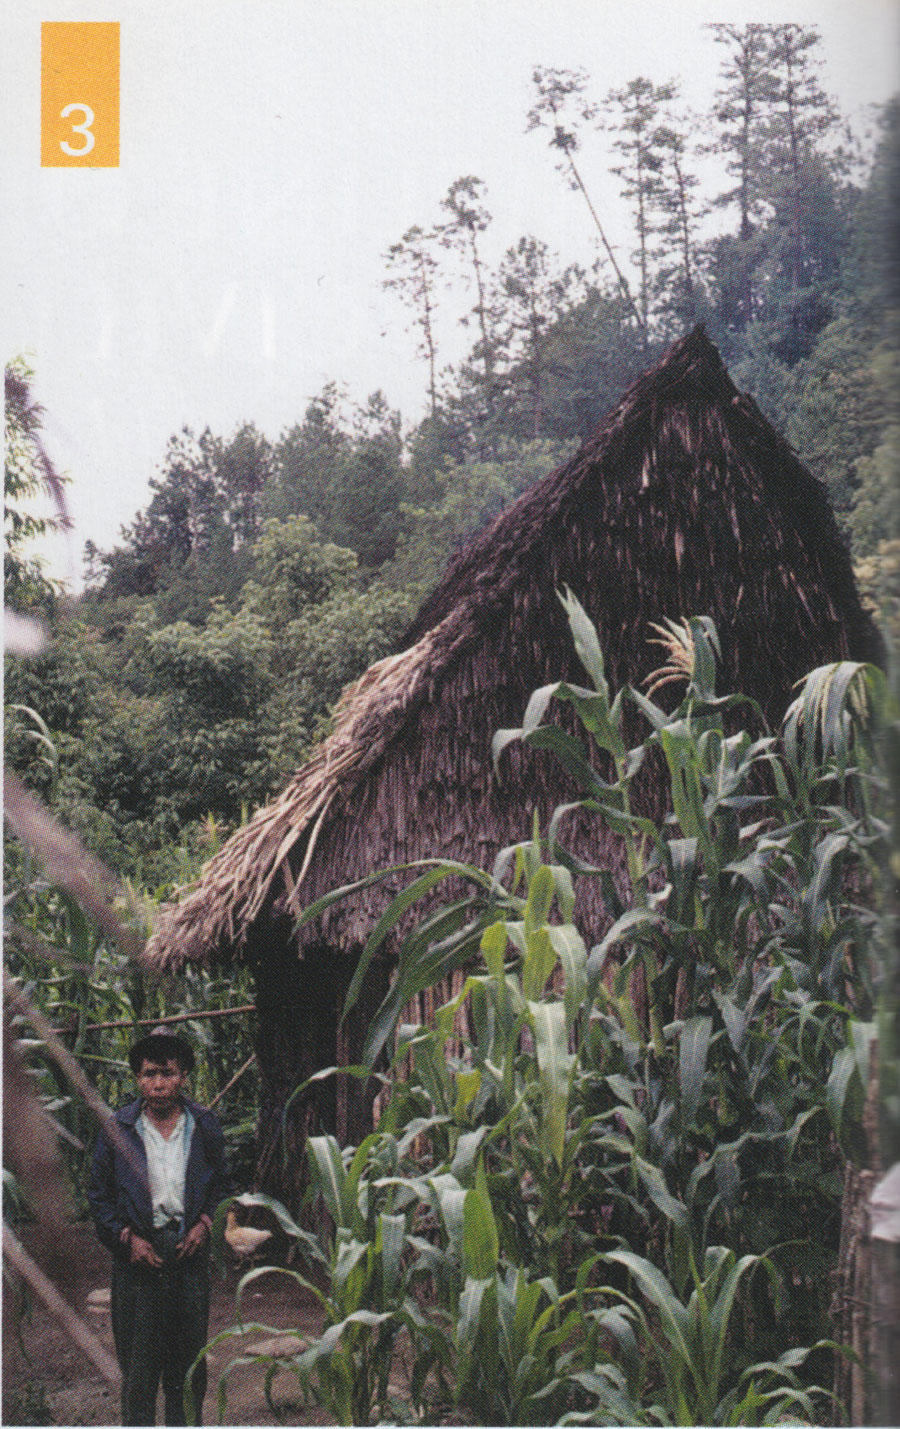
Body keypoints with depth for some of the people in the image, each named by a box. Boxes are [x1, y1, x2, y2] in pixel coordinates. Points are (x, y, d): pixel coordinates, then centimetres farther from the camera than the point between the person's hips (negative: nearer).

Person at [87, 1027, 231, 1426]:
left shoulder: (205, 1127, 3)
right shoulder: (117, 1130, -1)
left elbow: (222, 1183, 14)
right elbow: (98, 1195, 5)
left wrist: (205, 1224, -2)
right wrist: (127, 1238, -6)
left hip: (190, 1248, 1)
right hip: (138, 1252, -1)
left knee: (189, 1353, 8)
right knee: (137, 1358, 2)